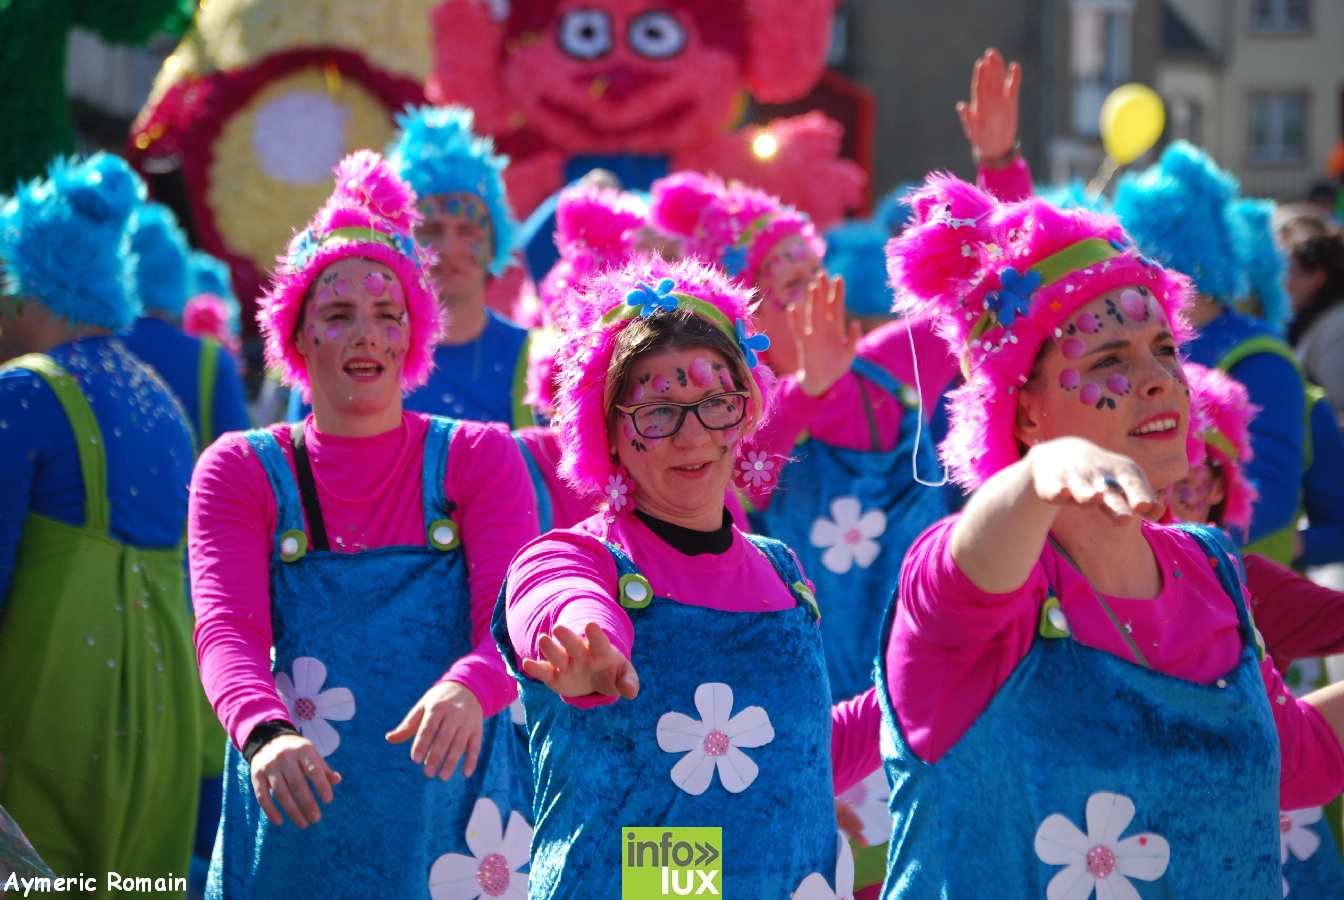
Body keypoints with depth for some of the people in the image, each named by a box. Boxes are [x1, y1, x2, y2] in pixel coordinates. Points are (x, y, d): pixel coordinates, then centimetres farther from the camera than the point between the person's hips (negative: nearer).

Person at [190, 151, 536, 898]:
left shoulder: (478, 458, 5)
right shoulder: (241, 471, 5)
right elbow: (226, 631, -9)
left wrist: (468, 687, -32)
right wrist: (264, 733, -30)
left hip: (451, 804, 0)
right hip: (296, 819, 0)